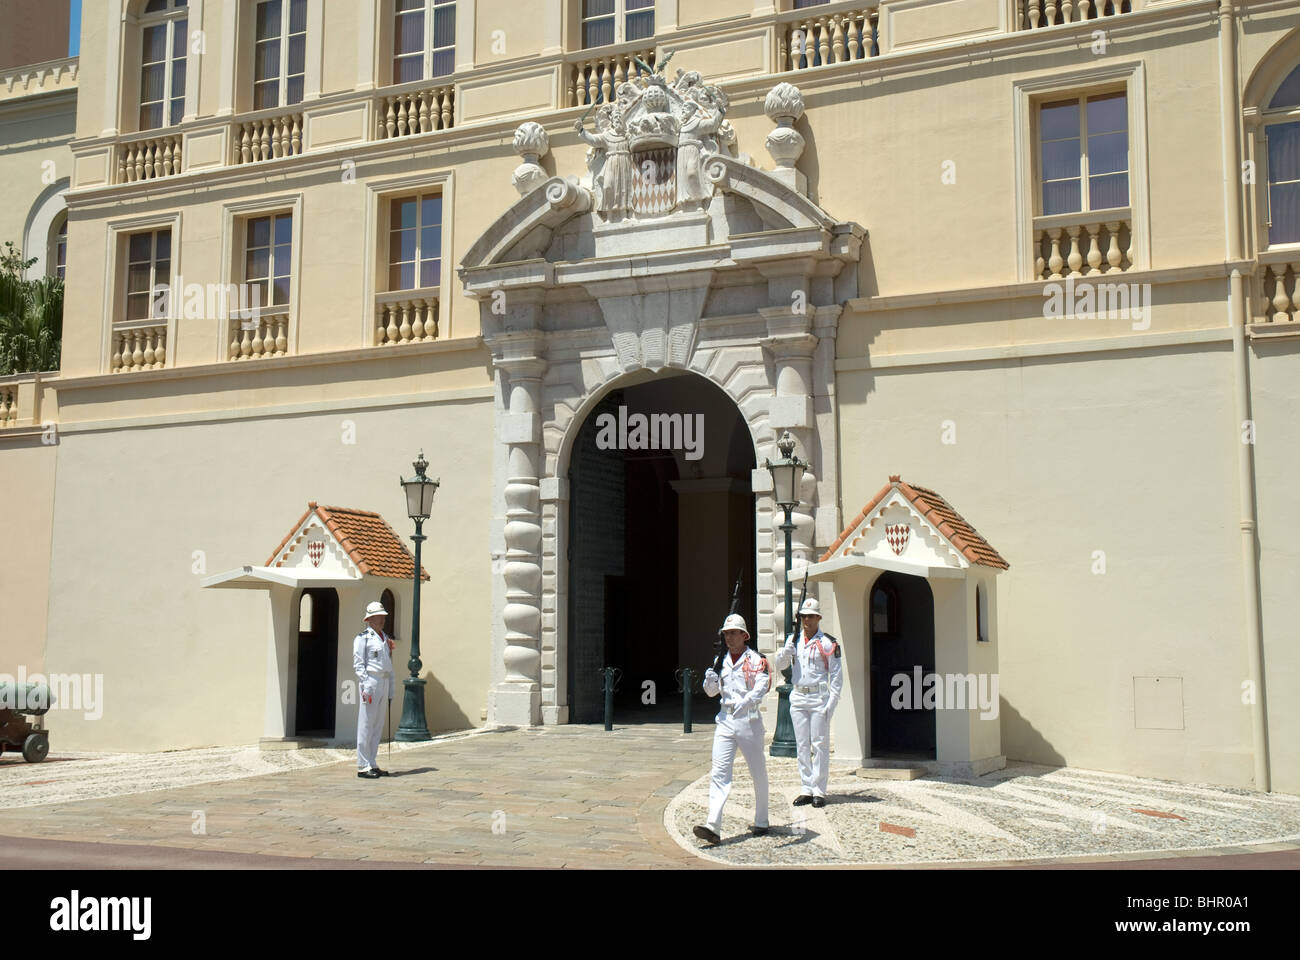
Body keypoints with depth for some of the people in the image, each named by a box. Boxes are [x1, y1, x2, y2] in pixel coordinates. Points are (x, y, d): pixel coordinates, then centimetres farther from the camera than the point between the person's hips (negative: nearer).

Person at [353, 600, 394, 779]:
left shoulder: (386, 638, 18)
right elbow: (358, 664, -10)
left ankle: (372, 764, 16)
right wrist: (365, 687, -18)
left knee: (378, 725, 10)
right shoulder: (363, 638, -5)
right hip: (370, 680, -8)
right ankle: (363, 766, -3)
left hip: (384, 682, 8)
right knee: (366, 724, -6)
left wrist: (391, 688, 17)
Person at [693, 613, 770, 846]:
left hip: (749, 720, -3)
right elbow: (711, 691, 16)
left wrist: (745, 701, -37)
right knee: (719, 773, -8)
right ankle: (713, 827, -16)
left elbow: (761, 687, -18)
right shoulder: (721, 660, 13)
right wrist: (710, 681, -8)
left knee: (758, 773, 9)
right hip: (725, 720, 3)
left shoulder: (756, 660, -3)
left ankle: (761, 822, 27)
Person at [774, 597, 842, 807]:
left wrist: (832, 702, -12)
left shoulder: (828, 643, -4)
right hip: (798, 697, 5)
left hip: (819, 698, -5)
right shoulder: (794, 640, 11)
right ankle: (807, 789, 12)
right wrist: (789, 647, -11)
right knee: (802, 745, 7)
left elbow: (837, 674, -5)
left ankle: (819, 790, 0)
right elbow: (780, 664, 7)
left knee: (820, 744, -4)